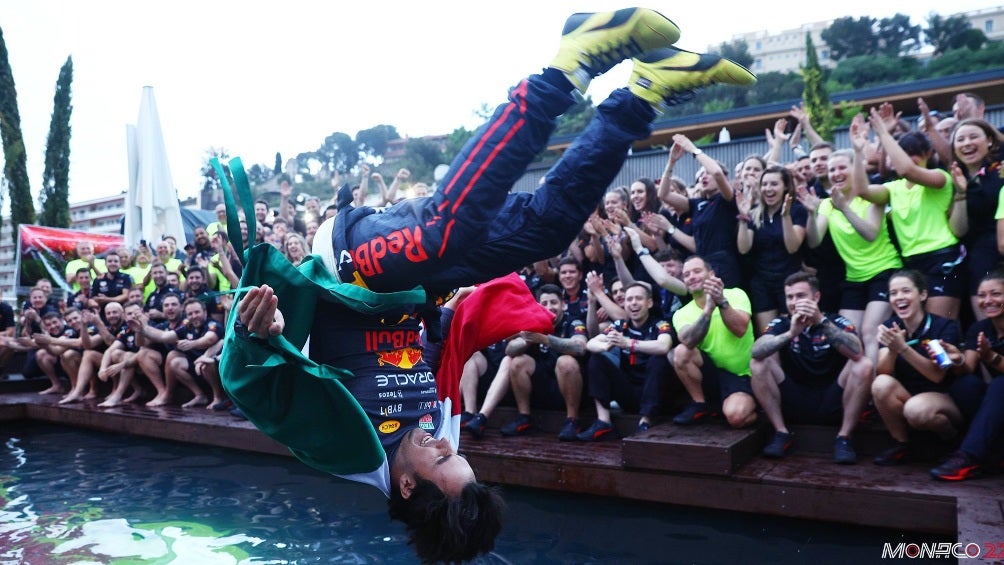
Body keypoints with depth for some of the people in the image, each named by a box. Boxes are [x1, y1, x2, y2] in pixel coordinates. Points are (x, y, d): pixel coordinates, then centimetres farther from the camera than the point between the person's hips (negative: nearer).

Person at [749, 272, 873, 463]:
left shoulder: (836, 322, -4)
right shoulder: (781, 324, -2)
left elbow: (857, 352, -26)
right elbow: (756, 351, -22)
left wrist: (821, 321, -36)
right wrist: (791, 333, -37)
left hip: (832, 404, -1)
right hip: (794, 404, 1)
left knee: (863, 365, -23)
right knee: (758, 364, -18)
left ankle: (844, 438, -13)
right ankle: (782, 433, -10)